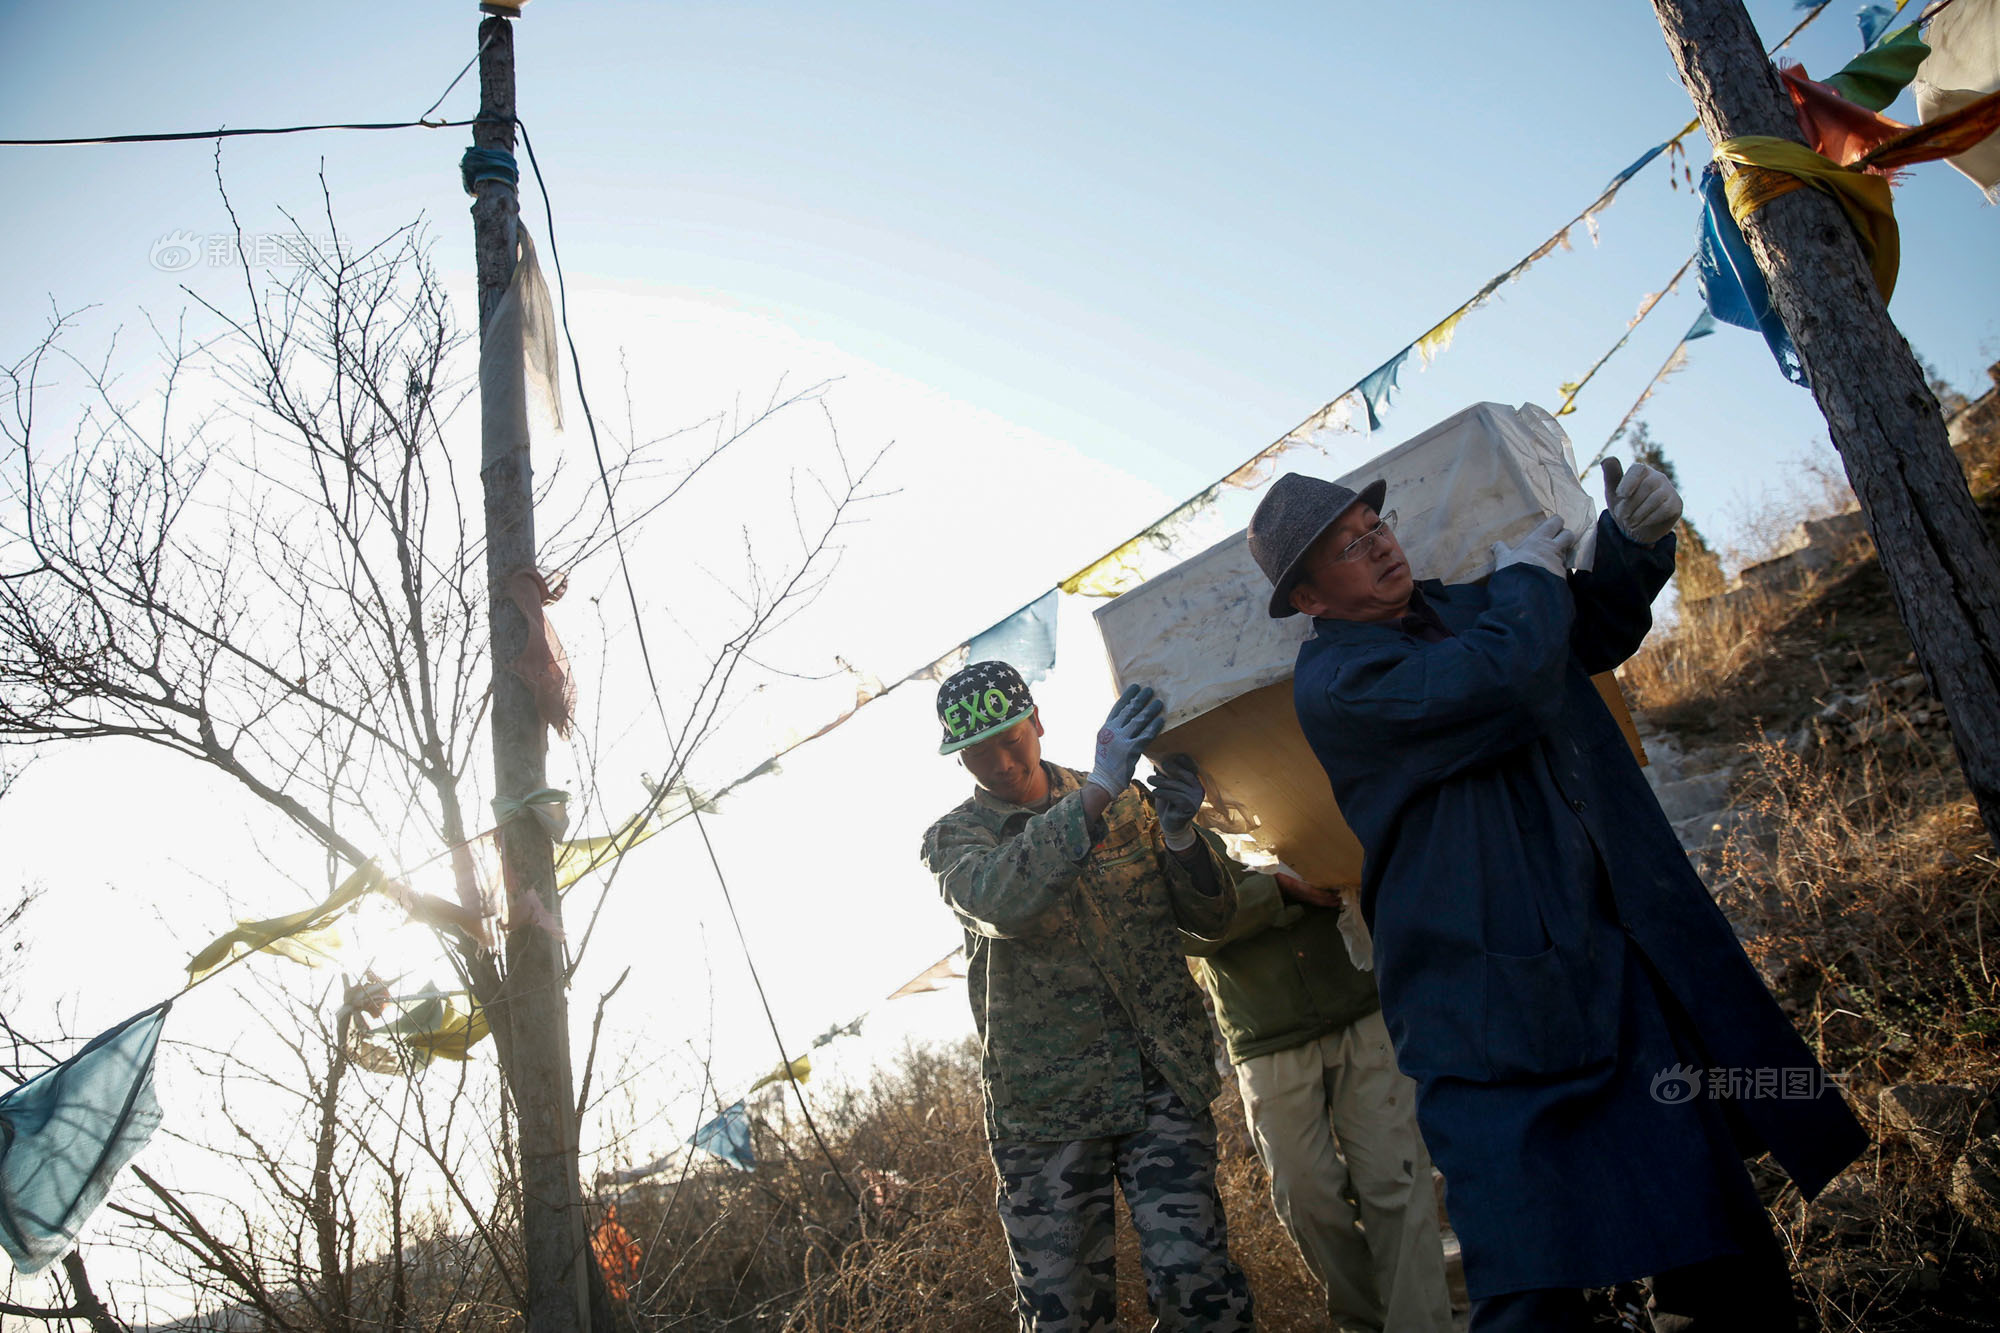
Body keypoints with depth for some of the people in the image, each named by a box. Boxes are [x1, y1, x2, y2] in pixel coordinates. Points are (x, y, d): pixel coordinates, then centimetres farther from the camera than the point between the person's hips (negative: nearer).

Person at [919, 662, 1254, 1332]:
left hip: (1165, 1082, 1)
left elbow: (1212, 917, 10)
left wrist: (1179, 837, -11)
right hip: (1045, 1109, -1)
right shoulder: (955, 839, 2)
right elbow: (1002, 901, -23)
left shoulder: (1125, 800, 10)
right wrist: (1098, 789, -30)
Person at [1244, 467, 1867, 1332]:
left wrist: (1631, 542, 8)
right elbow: (1502, 684, -24)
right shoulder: (1332, 682, -11)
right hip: (1498, 1024, -7)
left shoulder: (1459, 606, 14)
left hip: (1625, 965, 8)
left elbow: (1594, 635, 29)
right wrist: (1528, 579, -4)